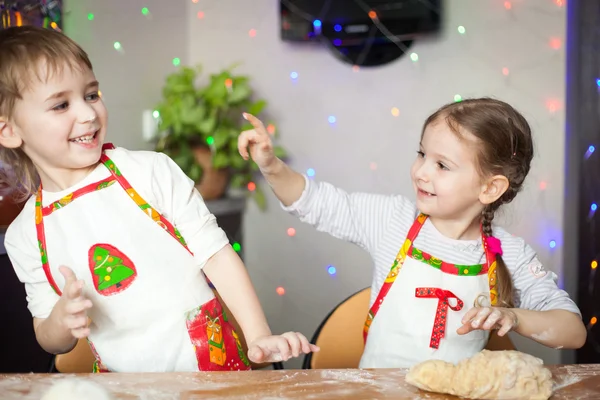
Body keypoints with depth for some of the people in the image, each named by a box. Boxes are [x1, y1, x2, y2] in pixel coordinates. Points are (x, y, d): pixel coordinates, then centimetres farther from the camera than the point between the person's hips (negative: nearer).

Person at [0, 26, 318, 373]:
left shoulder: (152, 172, -7)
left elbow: (216, 253, -3)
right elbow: (51, 342, 8)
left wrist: (259, 335, -11)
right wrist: (61, 320, -14)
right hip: (124, 382, 1)